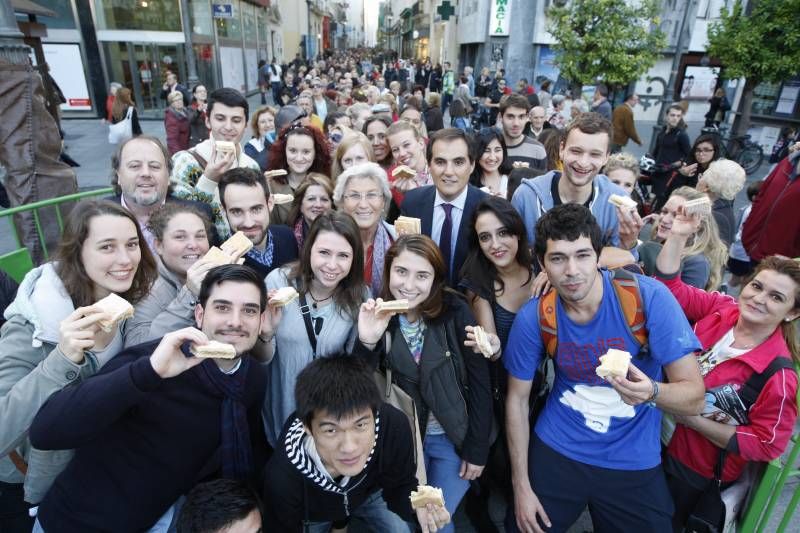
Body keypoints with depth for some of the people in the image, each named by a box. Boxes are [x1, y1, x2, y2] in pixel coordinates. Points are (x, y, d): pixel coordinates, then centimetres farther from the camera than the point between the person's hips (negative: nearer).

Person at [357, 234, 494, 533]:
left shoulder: (455, 312, -18)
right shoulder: (377, 316, -12)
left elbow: (479, 383, -11)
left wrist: (477, 450, -7)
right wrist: (366, 343, -32)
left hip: (454, 438, -2)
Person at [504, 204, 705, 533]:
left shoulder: (649, 298, -20)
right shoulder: (533, 318, -15)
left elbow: (694, 396, -16)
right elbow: (517, 399, -3)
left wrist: (651, 391, -39)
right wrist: (521, 486, -2)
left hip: (634, 464, -1)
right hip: (556, 452, 1)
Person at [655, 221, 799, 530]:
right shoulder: (720, 308, -13)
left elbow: (766, 445, -20)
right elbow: (668, 287, -11)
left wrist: (694, 420, -25)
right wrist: (678, 235, -23)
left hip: (696, 471, -4)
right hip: (657, 438, 4)